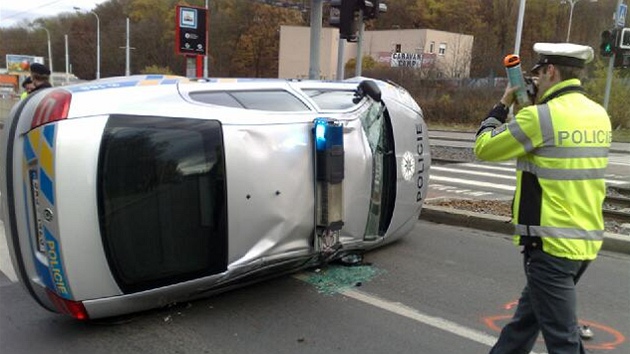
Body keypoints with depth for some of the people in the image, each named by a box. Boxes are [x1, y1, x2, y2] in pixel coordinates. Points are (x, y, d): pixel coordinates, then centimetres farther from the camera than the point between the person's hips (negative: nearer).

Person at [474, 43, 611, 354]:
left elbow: (484, 148, -6)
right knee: (528, 313, 23)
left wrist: (503, 104, 8)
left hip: (552, 244, -9)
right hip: (587, 240, 9)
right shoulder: (599, 115, 7)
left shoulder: (541, 116, -16)